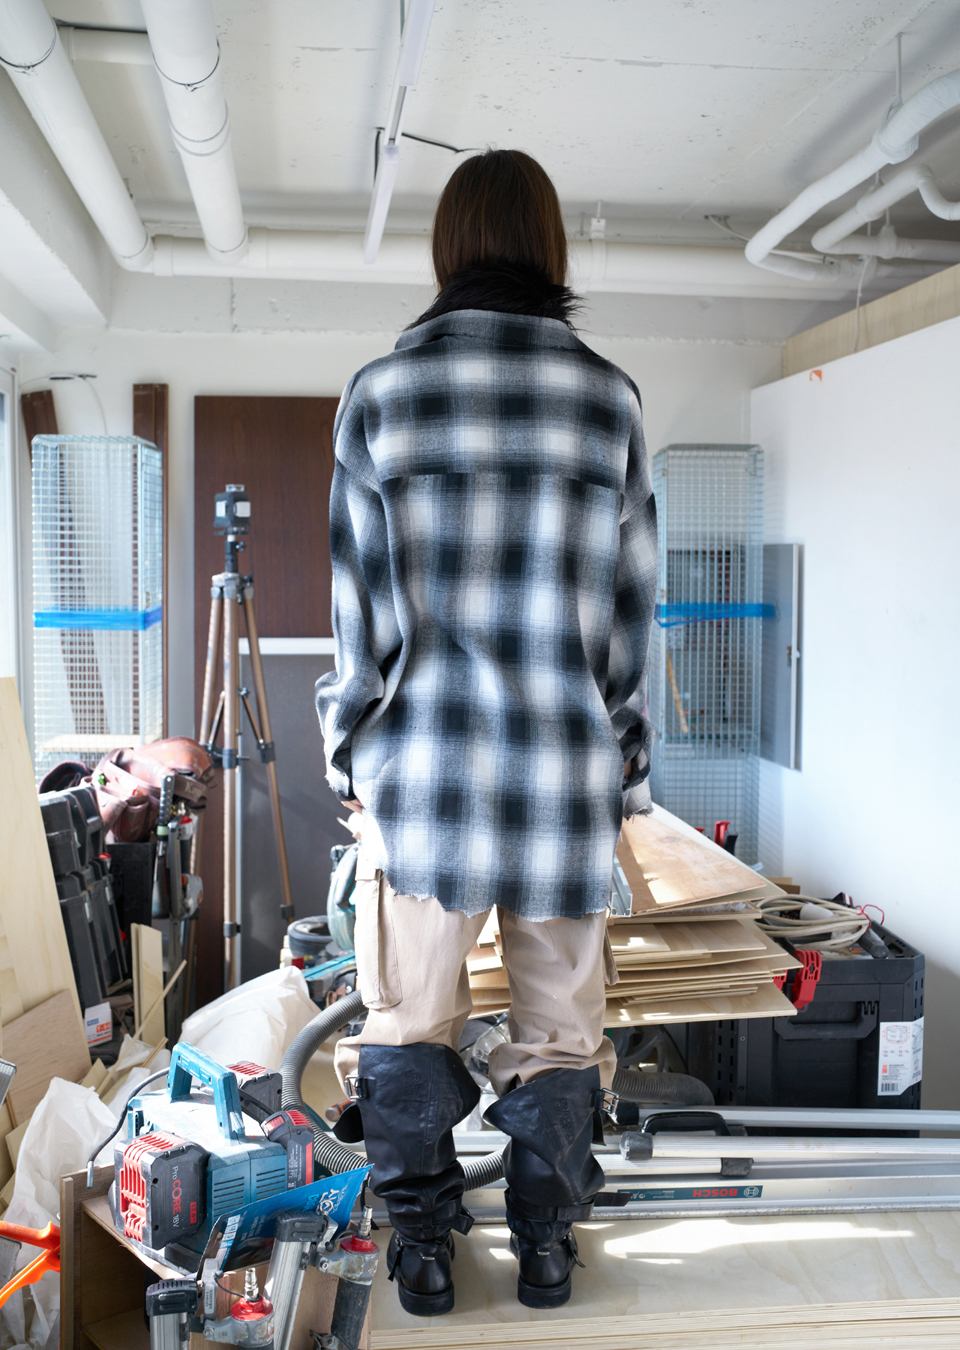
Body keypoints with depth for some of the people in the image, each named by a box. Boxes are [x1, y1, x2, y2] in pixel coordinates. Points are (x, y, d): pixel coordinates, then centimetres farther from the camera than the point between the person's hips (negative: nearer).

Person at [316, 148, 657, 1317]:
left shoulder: (382, 391, -3)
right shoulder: (609, 398, -1)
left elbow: (359, 601, -1)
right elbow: (630, 609, 2)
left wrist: (353, 757, 9)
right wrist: (623, 771, 11)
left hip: (424, 765, 0)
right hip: (567, 775, 1)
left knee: (408, 1022, 15)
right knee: (559, 1027, 15)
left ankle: (423, 1247, 25)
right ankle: (546, 1246, 27)